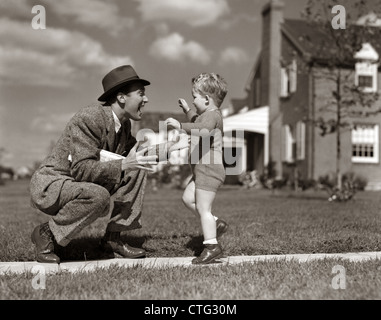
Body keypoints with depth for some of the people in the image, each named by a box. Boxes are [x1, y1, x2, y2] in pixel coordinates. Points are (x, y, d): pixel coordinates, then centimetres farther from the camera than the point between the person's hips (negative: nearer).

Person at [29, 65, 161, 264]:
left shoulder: (124, 123, 2)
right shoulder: (88, 118, -24)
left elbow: (131, 153, 17)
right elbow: (82, 170, -30)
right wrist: (123, 165, -36)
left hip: (84, 185, 9)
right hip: (49, 185, -9)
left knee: (137, 169, -1)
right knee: (99, 197, -37)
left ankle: (112, 238, 2)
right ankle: (46, 233, -11)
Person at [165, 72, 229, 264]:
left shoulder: (212, 115, -15)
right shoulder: (207, 115, 18)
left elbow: (202, 130, -38)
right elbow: (198, 122, 43)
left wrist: (180, 126, -41)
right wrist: (187, 111, 38)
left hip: (209, 170, -11)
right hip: (202, 170, 11)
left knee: (203, 208, -8)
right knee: (188, 199, 14)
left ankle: (212, 246, -2)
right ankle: (215, 224, 18)